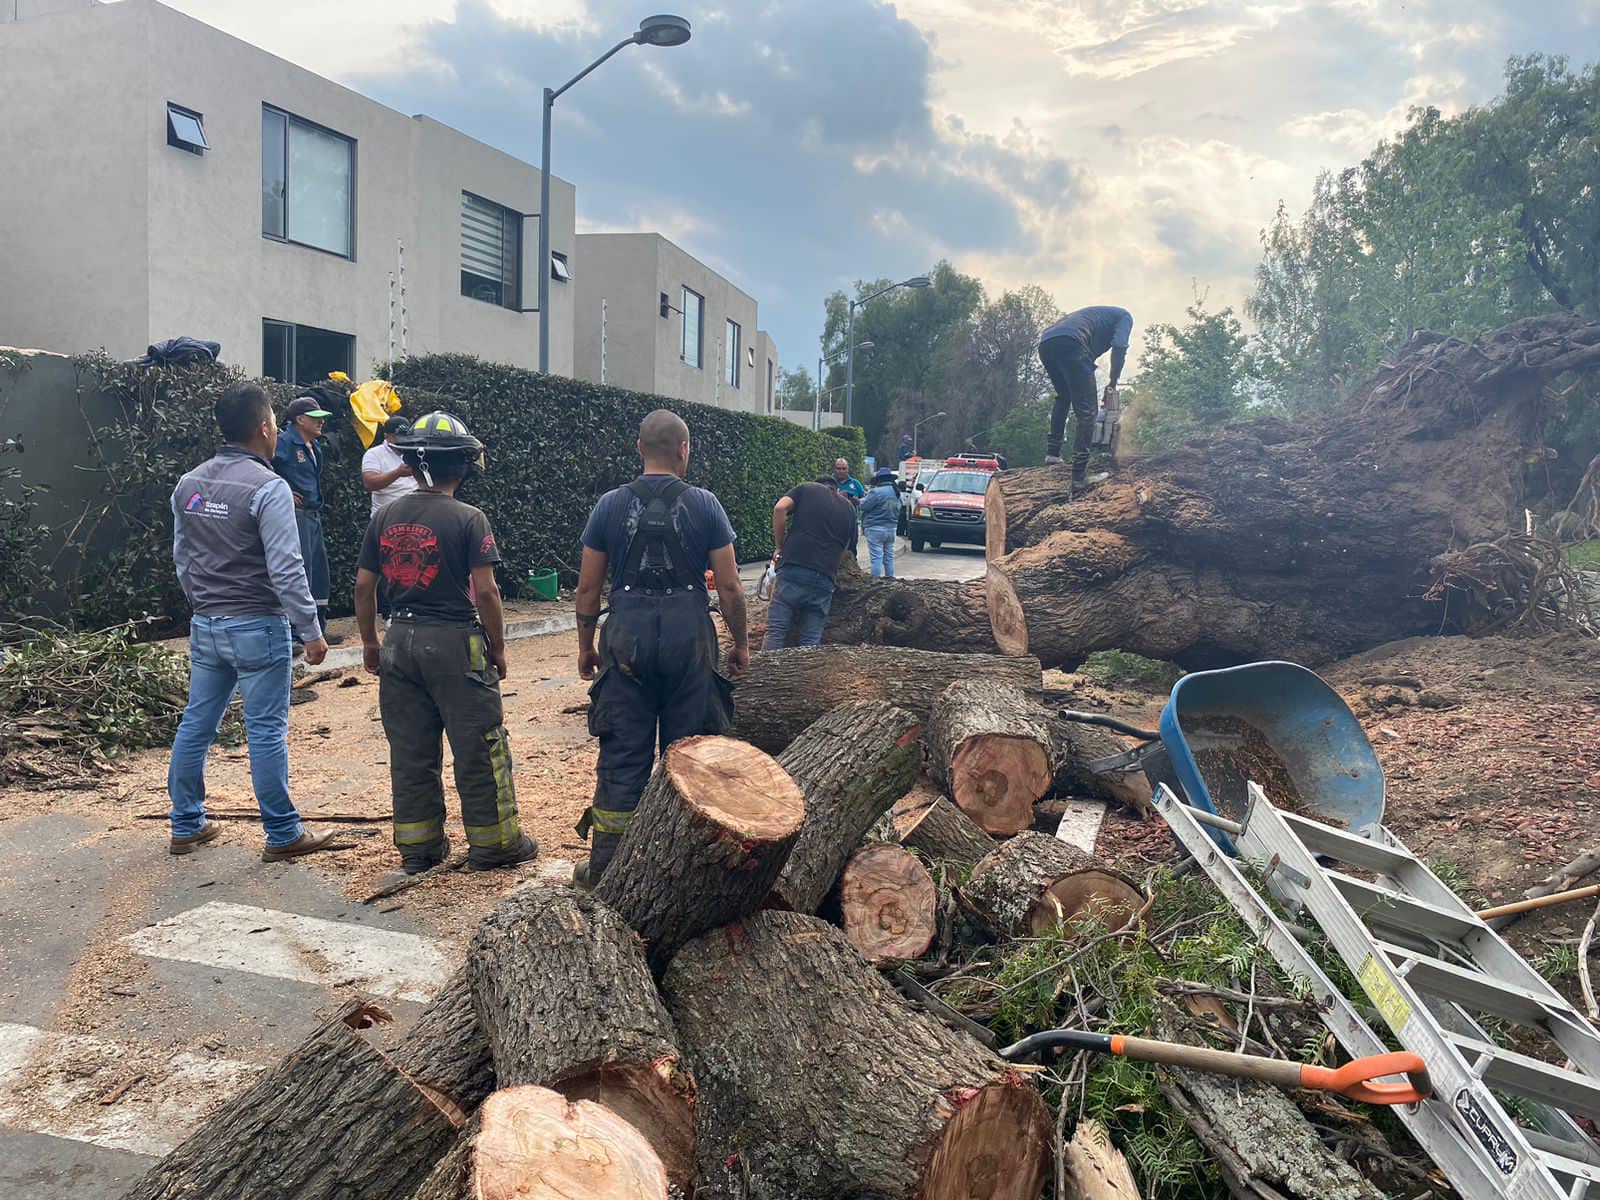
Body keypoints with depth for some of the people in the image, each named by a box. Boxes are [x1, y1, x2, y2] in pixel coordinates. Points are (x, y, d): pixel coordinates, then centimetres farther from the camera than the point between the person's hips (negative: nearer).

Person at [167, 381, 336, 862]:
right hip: (257, 627, -7)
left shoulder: (188, 485, 6)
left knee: (196, 724, 14)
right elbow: (286, 570, -19)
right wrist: (311, 631, -13)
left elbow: (181, 557, 15)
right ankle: (283, 835, 9)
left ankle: (186, 826, 26)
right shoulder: (268, 488, -17)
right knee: (266, 731, 0)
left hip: (205, 625, 7)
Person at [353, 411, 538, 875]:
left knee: (410, 750, 12)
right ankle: (492, 842, 14)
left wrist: (370, 643, 18)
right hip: (454, 643, -5)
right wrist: (497, 649, -3)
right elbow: (485, 591, -14)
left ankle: (418, 846, 21)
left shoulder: (385, 517, 5)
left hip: (400, 641, 5)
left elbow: (364, 586, 7)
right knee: (478, 748, 6)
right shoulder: (468, 519, -11)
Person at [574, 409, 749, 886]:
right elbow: (729, 586, -1)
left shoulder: (611, 504, 3)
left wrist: (586, 645, 16)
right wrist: (741, 643, 11)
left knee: (622, 754, 6)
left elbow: (588, 587, 5)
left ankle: (605, 865, 9)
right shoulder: (704, 505, -1)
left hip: (627, 636, 1)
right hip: (689, 636, -1)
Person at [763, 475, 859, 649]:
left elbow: (780, 508, -3)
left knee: (775, 632, -3)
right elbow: (847, 550, 17)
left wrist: (779, 547, 5)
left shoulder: (807, 489, 15)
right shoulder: (849, 509, 22)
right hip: (824, 578, 2)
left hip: (792, 569, -2)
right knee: (811, 641, 5)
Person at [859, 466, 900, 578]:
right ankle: (889, 576, 19)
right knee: (889, 556, 14)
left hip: (876, 528, -8)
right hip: (891, 528, 8)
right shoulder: (897, 493, 9)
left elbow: (864, 506, -14)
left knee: (877, 556, -7)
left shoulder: (877, 492, -18)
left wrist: (866, 497, 4)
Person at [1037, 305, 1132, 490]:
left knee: (1063, 397, 31)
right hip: (1069, 343, -7)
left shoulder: (1094, 314, 44)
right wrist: (1112, 385, 9)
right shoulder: (1124, 315, 24)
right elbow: (1119, 345, 2)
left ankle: (1052, 452, 23)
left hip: (1045, 343, 7)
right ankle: (1079, 479, -14)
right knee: (1086, 411, -5)